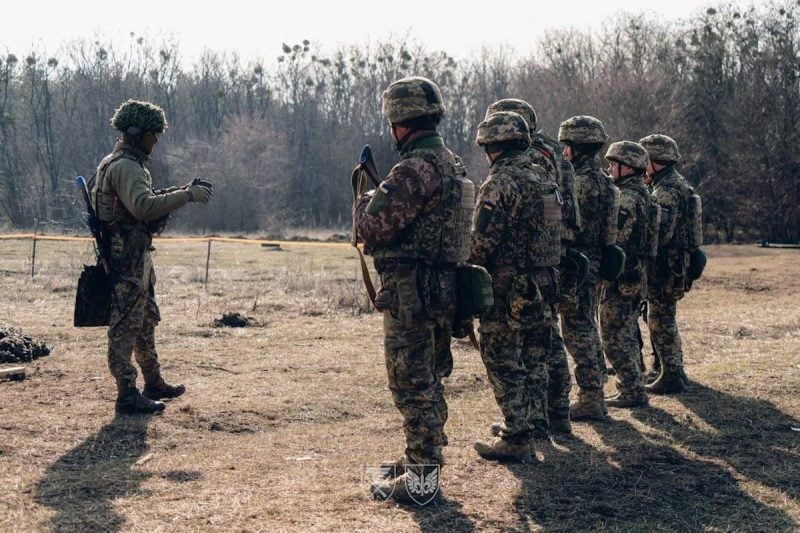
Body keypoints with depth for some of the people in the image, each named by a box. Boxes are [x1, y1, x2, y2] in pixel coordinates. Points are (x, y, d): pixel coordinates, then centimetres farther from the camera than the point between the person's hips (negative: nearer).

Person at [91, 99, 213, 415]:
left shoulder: (129, 164, 16)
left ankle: (153, 384, 31)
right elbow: (143, 206, -33)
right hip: (126, 259, -11)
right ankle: (127, 396, 0)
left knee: (147, 321, 19)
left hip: (137, 258, 11)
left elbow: (146, 202, 22)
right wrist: (186, 196, -28)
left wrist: (183, 192, 11)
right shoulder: (125, 167, -18)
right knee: (125, 326, -5)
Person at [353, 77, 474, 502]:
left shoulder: (415, 168, -20)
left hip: (410, 293, -10)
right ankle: (422, 458, 31)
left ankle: (421, 477, 4)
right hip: (441, 289, 10)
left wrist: (366, 198, 0)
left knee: (412, 385, -3)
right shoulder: (452, 163, 12)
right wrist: (383, 193, 18)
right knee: (428, 381, 18)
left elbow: (373, 226, -20)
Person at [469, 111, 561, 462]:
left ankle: (516, 440, 3)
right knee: (534, 361, 15)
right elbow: (553, 232, 14)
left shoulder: (500, 183, -15)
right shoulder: (544, 179, 11)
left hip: (509, 289, -8)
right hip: (544, 284, 8)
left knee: (504, 364, 0)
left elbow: (482, 242, -19)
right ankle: (532, 428, 25)